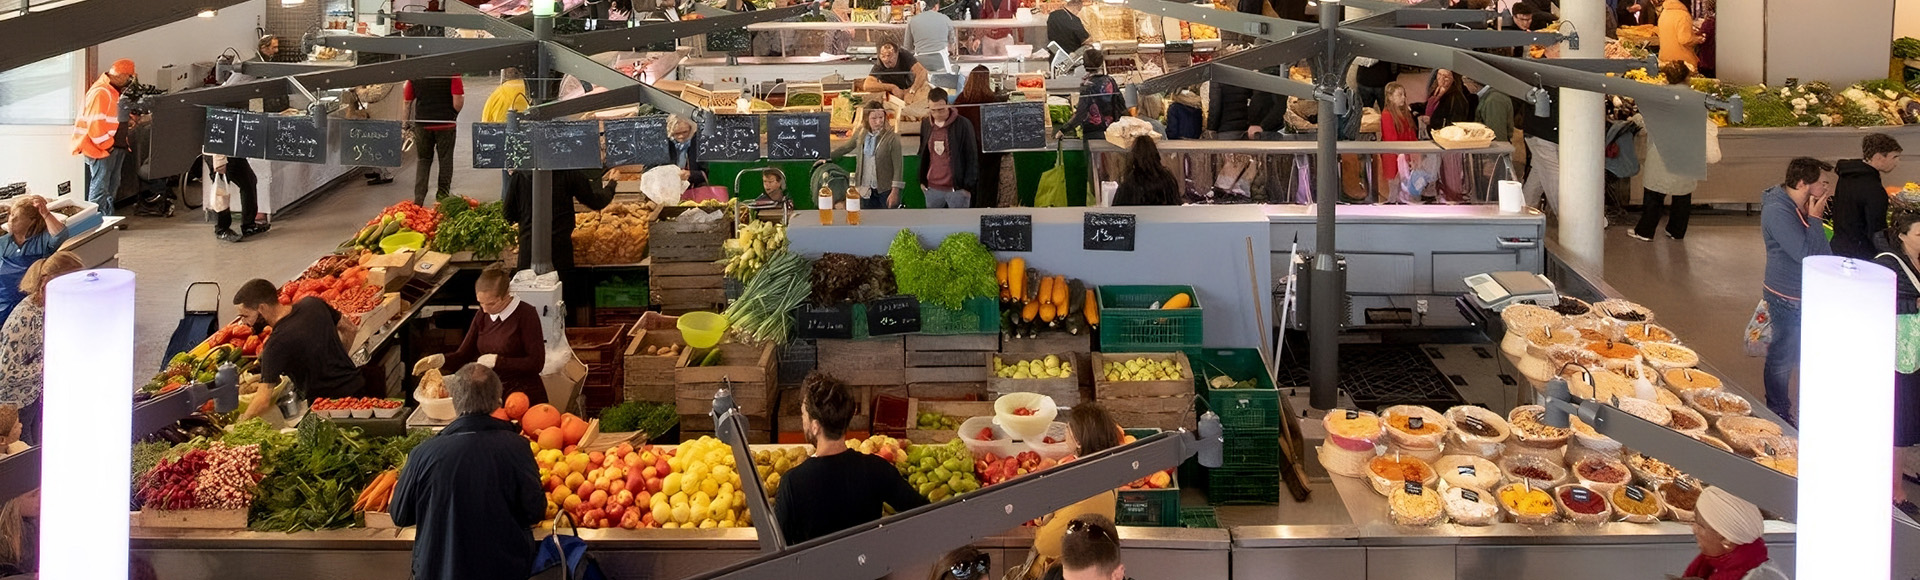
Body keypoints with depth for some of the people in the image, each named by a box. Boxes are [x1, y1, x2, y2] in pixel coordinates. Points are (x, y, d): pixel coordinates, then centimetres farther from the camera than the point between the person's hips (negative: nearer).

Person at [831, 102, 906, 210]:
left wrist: (895, 191, -16)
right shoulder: (861, 133, 1)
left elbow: (898, 166, -14)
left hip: (886, 189, -5)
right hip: (866, 189, 5)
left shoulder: (891, 137, -15)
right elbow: (846, 147, 20)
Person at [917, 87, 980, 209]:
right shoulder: (926, 125, 5)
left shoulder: (963, 125, -9)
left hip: (957, 189, -5)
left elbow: (972, 157, -7)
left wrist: (968, 186, -9)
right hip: (932, 189, 5)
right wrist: (922, 180, 12)